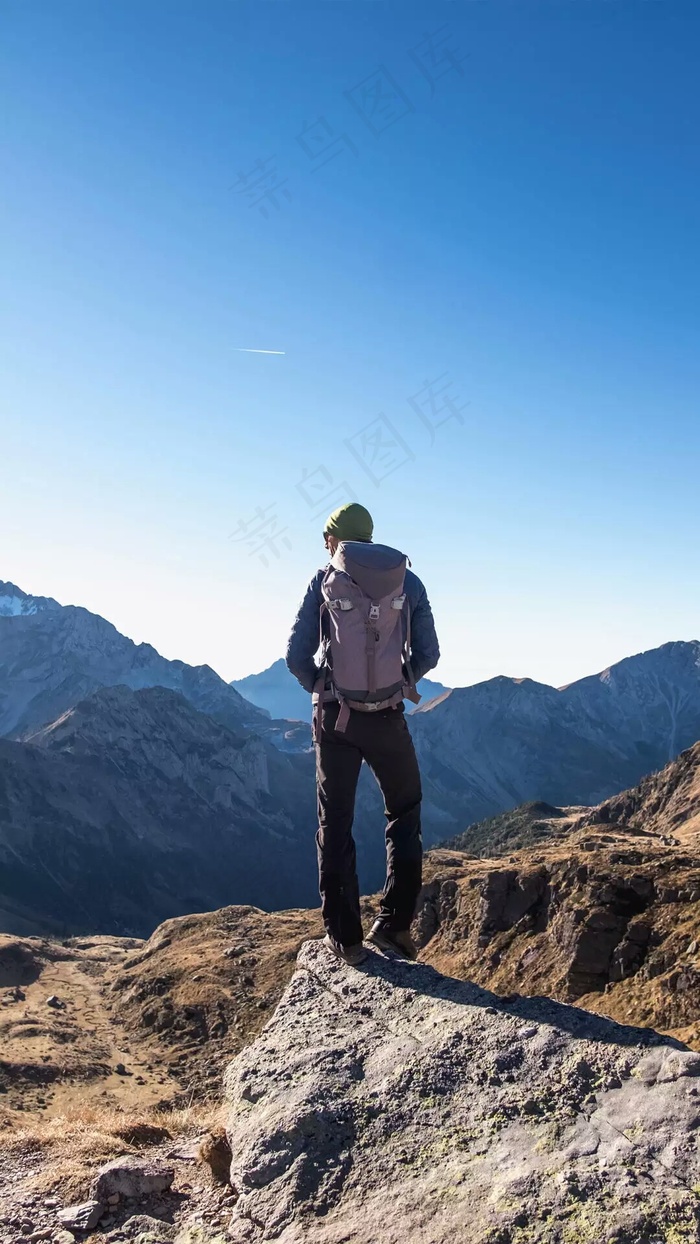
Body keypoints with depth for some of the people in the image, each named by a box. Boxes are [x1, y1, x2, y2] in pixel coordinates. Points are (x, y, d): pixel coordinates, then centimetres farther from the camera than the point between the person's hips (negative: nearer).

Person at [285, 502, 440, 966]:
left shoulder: (324, 580, 0)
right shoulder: (408, 581, 3)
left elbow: (296, 656, -3)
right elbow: (429, 654, 4)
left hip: (334, 718, 0)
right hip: (388, 719, 1)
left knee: (336, 824, 10)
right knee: (405, 816, 19)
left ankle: (345, 938, 14)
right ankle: (395, 924, 16)